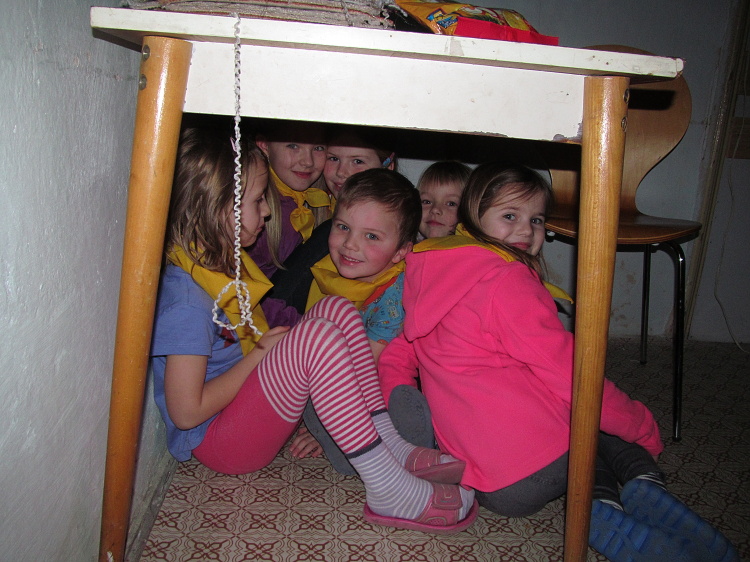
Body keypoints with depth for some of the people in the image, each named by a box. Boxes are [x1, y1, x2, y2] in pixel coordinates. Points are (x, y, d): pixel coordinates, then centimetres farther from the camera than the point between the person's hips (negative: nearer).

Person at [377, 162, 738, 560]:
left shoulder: (424, 270, 11)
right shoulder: (508, 279, -14)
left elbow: (396, 352, 14)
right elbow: (570, 376, -12)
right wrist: (644, 426, 2)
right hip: (536, 469, -6)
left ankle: (600, 503, 3)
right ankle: (642, 481, -1)